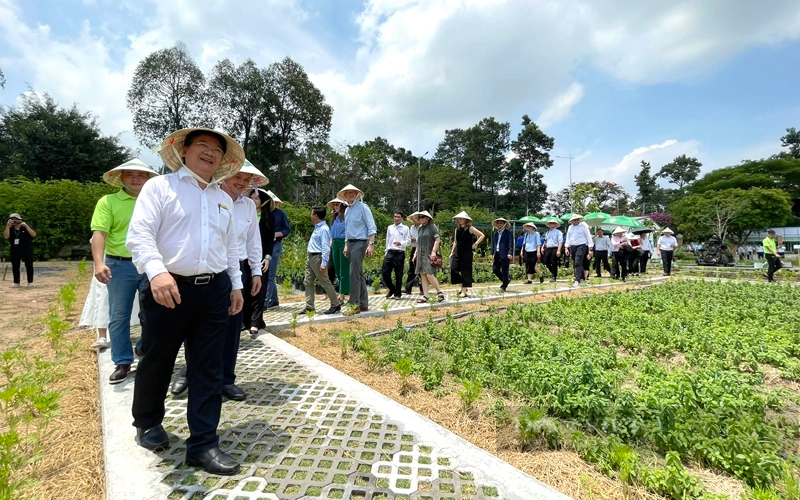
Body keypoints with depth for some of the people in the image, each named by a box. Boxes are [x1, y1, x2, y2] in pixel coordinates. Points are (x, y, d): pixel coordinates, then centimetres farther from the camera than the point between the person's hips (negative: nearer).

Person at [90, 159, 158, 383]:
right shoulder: (108, 201, 1)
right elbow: (99, 233, -8)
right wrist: (99, 262, -22)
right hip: (120, 265, -1)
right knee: (119, 317, 6)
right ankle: (122, 363, 19)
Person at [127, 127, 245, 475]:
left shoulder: (224, 199, 16)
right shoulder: (159, 187, 0)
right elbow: (139, 234, -13)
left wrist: (235, 285, 15)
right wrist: (156, 271, -29)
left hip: (214, 291, 4)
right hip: (170, 289, -4)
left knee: (208, 369, 5)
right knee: (157, 362, 13)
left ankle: (203, 444, 14)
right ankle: (147, 422, 41)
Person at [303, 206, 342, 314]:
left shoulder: (323, 229, -16)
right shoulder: (317, 227, 13)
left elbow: (325, 247, -21)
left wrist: (324, 263, -25)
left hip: (318, 258, -10)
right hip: (311, 257, 10)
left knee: (325, 283, -3)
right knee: (308, 282, 11)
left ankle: (336, 305, 9)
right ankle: (309, 307, 18)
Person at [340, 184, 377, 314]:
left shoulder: (362, 207, -7)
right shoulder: (347, 210, 16)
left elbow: (371, 227, -12)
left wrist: (371, 244, -19)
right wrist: (346, 245, 18)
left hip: (360, 243, -8)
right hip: (350, 243, 8)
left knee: (354, 274, -12)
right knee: (359, 274, 11)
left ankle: (355, 304, -7)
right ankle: (364, 304, 18)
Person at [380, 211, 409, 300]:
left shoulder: (405, 228, 3)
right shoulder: (389, 228, 16)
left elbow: (408, 241, -3)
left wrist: (401, 243, -23)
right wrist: (386, 252, 15)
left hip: (400, 253, -3)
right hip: (390, 252, 4)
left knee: (398, 274, 2)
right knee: (384, 272, -2)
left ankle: (397, 294, 17)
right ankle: (392, 289, 21)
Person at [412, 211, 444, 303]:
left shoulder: (432, 227, -3)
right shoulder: (420, 228, 18)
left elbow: (437, 239, -10)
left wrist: (434, 251, -20)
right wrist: (416, 254, 18)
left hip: (429, 255, -7)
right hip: (421, 255, 7)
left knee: (429, 275, -14)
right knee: (423, 276, 3)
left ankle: (439, 292, 2)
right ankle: (425, 296, 5)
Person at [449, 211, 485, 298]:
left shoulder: (470, 228, -5)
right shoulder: (457, 229, 11)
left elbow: (482, 235, -7)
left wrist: (475, 244, -8)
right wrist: (452, 252, 12)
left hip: (467, 252, -5)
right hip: (458, 252, 5)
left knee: (465, 271, -3)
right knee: (453, 268, -7)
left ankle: (464, 291, 5)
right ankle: (463, 286, 13)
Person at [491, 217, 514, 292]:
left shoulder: (508, 233, -3)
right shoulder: (495, 234, 17)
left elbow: (511, 244, -9)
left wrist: (510, 253, -20)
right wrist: (492, 254, 11)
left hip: (504, 255, -6)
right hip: (497, 254, 7)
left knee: (504, 271, -2)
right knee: (495, 269, 3)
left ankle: (504, 287, 9)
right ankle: (506, 280, 24)